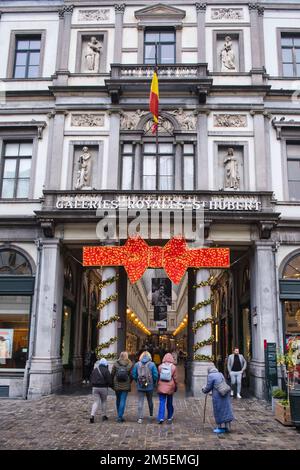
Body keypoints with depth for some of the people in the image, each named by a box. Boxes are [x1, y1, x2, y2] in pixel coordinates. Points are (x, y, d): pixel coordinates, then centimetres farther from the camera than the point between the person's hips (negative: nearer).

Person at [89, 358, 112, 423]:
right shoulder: (106, 371, -9)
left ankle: (92, 415, -11)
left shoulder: (94, 370, 7)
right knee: (104, 401, 15)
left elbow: (91, 379, 11)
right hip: (103, 388, -3)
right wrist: (110, 385, 10)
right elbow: (109, 381, -10)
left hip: (95, 388, 3)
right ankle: (104, 416, 21)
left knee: (96, 401, 6)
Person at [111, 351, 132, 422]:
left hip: (117, 385, 1)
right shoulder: (130, 364, -5)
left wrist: (112, 384, 12)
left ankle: (119, 416, 26)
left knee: (118, 400, 16)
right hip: (125, 386, -1)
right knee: (123, 401, 1)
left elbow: (112, 374, 0)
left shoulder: (116, 364, -4)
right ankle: (120, 416, -4)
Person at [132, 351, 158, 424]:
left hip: (140, 387, 0)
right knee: (150, 401, 20)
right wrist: (154, 383, 7)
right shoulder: (152, 364, -5)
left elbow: (133, 375, -1)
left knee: (140, 402, 2)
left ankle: (140, 418, -4)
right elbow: (155, 375, -9)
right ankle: (151, 414, 35)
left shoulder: (137, 364, -1)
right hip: (150, 386, 0)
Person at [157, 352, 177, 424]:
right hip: (170, 388, 0)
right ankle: (170, 417, 27)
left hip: (161, 387, 0)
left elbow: (158, 376, 4)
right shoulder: (173, 367, -6)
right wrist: (175, 386, 12)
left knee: (162, 403, 1)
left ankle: (161, 418, -10)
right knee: (169, 403, 15)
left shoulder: (160, 366, -3)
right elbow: (175, 378, -1)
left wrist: (158, 384, 16)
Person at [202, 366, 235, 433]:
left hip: (217, 395, -7)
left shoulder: (210, 376, -7)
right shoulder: (220, 374, 16)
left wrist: (204, 390, 16)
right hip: (225, 394, 7)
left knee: (218, 411, 5)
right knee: (226, 409, 11)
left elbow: (208, 387, -6)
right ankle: (227, 427, 16)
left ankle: (219, 427, 13)